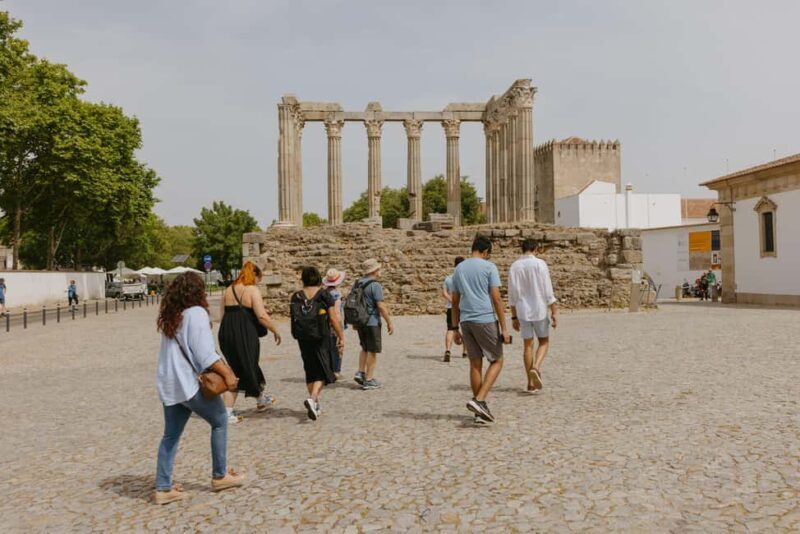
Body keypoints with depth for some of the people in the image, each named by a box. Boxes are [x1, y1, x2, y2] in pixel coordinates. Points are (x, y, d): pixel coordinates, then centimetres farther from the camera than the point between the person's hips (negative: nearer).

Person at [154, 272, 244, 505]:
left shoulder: (170, 316, 12)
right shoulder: (196, 313, -12)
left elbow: (181, 349, 11)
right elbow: (205, 353, -19)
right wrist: (227, 373, -15)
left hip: (168, 383, 8)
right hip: (189, 382, -8)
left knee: (171, 435, 13)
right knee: (220, 421, 10)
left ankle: (163, 488, 16)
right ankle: (220, 476, 17)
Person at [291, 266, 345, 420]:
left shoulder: (296, 297, 2)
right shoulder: (325, 295, -8)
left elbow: (294, 319, 9)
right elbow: (334, 319, -9)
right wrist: (341, 337, -1)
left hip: (303, 339, 4)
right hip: (321, 339, -4)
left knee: (311, 371, 16)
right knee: (323, 371, 5)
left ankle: (315, 405, 22)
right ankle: (313, 398, -17)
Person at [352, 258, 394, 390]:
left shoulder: (357, 283, 8)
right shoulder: (375, 285, -16)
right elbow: (381, 306, -20)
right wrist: (389, 322, -12)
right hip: (372, 322, -7)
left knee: (365, 348, 23)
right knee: (373, 351, 2)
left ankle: (360, 373, 14)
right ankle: (369, 380, 6)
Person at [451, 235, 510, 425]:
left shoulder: (458, 269, 13)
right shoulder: (489, 267, -3)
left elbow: (455, 302, 14)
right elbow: (497, 299, -9)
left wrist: (456, 329, 19)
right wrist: (504, 328, -6)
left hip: (465, 321, 5)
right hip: (485, 320, -5)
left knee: (475, 363, 10)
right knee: (497, 361, 7)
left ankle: (480, 411, 14)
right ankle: (479, 400, -10)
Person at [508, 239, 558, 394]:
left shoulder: (514, 266, 2)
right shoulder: (540, 264, -8)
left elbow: (512, 295, 4)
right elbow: (548, 291, -10)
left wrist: (514, 317, 11)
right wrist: (554, 313, -3)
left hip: (523, 312, 3)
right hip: (539, 310, -3)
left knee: (527, 345, 10)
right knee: (544, 342, 14)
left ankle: (531, 383, 13)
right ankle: (536, 367, -12)